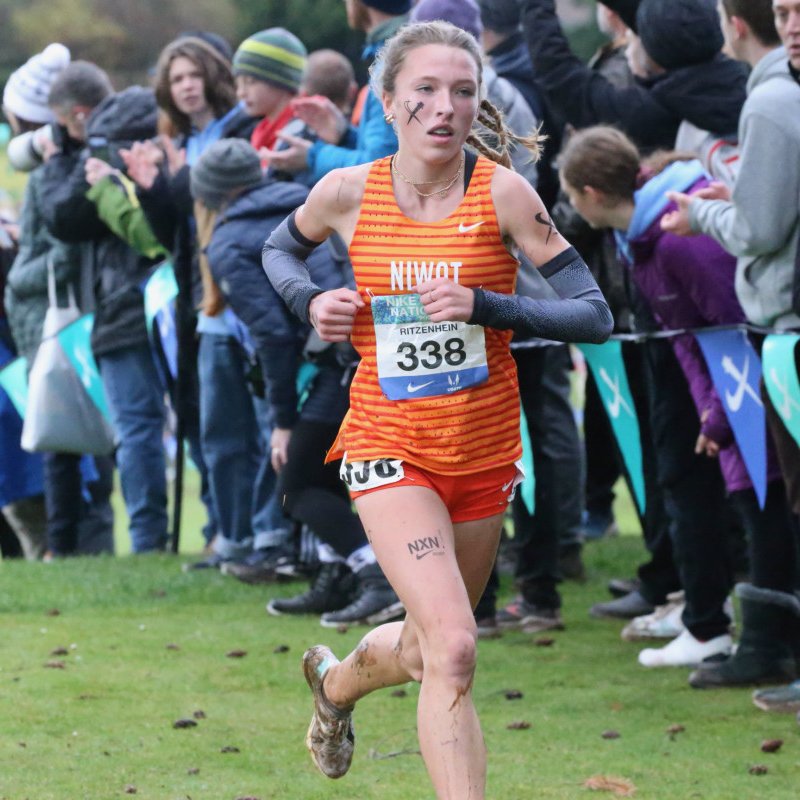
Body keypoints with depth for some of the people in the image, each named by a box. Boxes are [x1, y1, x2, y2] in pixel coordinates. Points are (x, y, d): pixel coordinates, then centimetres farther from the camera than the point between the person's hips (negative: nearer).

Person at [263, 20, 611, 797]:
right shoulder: (348, 193, -7)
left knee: (428, 651, 19)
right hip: (388, 442, -2)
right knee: (453, 651, -21)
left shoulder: (502, 193, -11)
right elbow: (280, 247, 17)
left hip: (484, 450, 2)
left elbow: (594, 315, -12)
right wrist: (310, 303, -4)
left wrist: (486, 307, -25)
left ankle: (335, 681, 52)